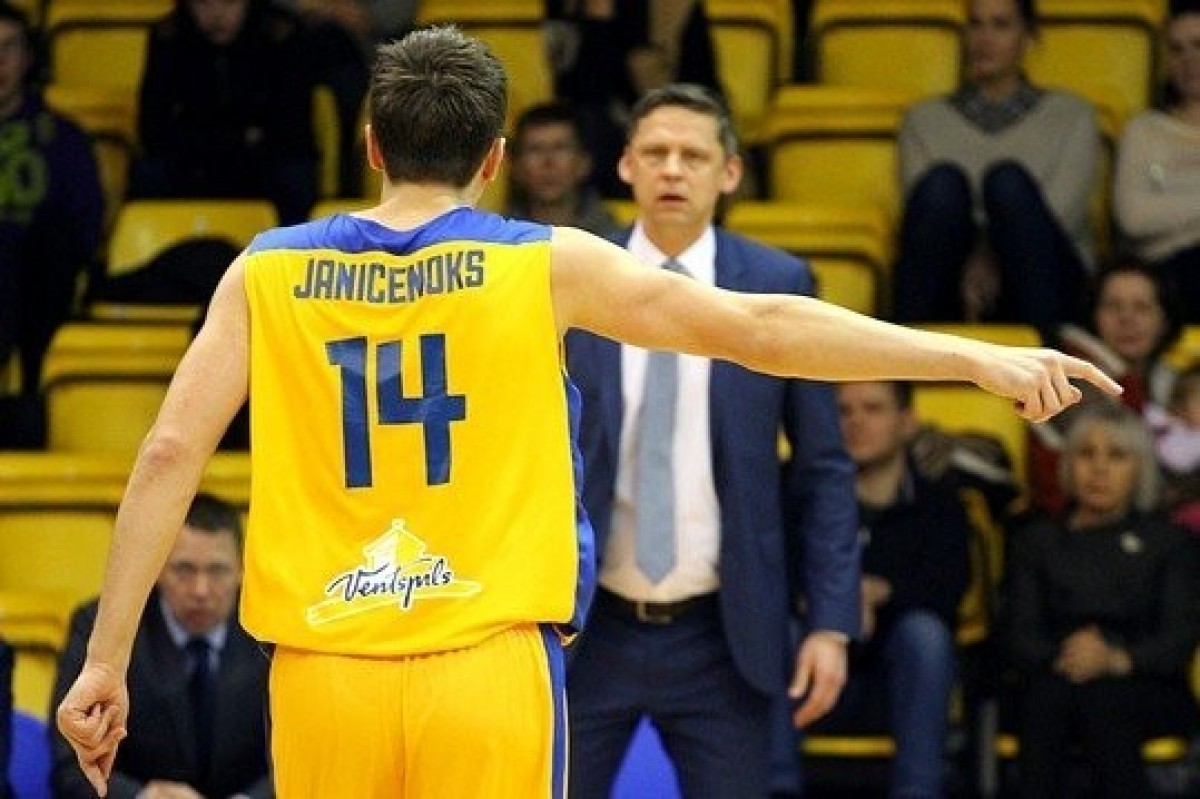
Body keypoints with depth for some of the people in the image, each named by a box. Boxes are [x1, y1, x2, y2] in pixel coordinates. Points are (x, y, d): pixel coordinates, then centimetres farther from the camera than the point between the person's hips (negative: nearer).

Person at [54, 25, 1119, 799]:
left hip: (324, 677, 2)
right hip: (487, 665, -2)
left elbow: (170, 453, 1)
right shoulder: (544, 265, 3)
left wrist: (105, 660, 5)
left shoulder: (270, 272, 7)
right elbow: (759, 329, 1)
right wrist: (980, 358, 5)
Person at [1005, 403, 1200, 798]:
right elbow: (1020, 637, 8)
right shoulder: (1037, 541, 23)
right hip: (1050, 686, 1)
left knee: (1099, 697, -36)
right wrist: (1060, 659, -16)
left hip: (1148, 692, -1)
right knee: (1047, 692, -35)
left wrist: (1117, 659, -20)